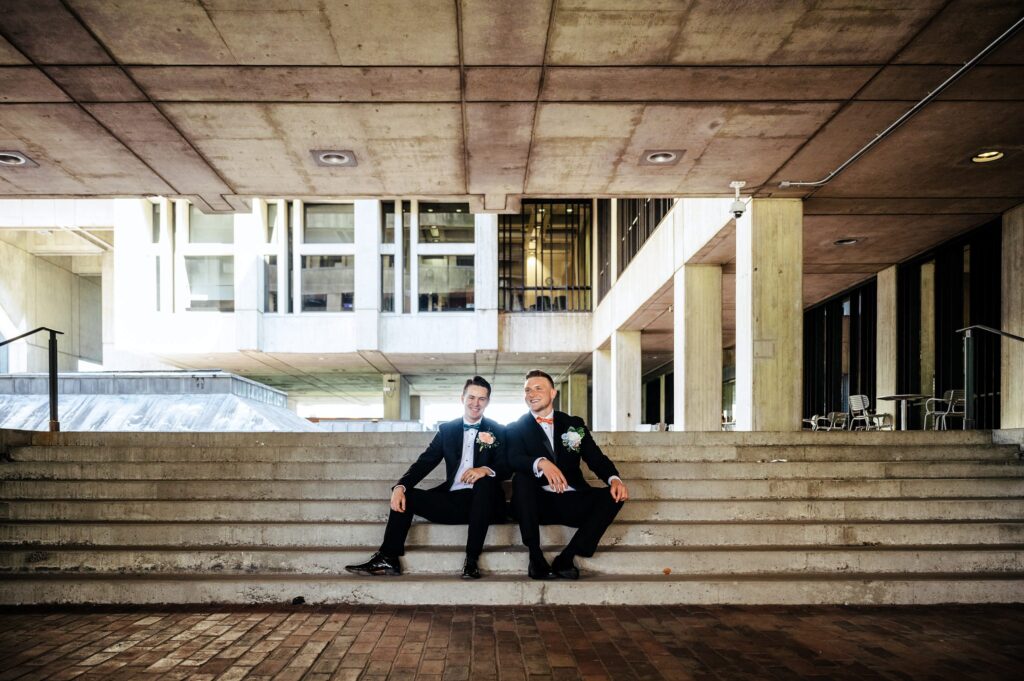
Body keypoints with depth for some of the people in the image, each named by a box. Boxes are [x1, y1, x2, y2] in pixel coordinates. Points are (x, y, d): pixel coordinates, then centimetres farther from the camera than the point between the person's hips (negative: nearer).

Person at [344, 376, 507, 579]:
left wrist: (486, 470, -31)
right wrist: (400, 487, -16)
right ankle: (388, 559, -13)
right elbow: (425, 462, 2)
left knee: (486, 481, -34)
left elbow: (506, 468, -7)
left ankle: (472, 560, -30)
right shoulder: (446, 429, 11)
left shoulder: (498, 431, 3)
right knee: (404, 495, -11)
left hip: (481, 501, -3)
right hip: (452, 499, 4)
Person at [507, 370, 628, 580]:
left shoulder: (574, 424, 13)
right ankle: (535, 556, -25)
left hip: (572, 501, 2)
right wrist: (541, 463, -34)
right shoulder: (516, 428, 7)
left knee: (614, 495, -21)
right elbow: (513, 459, -12)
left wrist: (614, 479, -18)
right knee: (520, 479, -31)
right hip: (538, 502, -2)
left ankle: (566, 559, -21)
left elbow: (596, 458, 4)